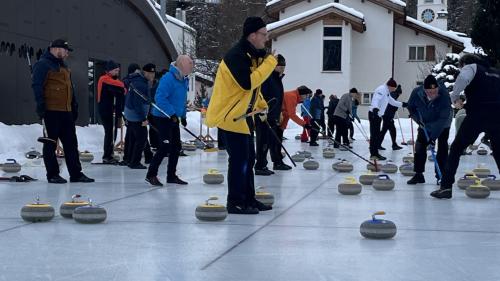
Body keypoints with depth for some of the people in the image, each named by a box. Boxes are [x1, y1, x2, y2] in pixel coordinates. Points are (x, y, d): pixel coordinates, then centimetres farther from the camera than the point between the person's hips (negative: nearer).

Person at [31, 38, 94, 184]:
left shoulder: (63, 67, 20)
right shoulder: (43, 65, -6)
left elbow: (70, 88, 25)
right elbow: (37, 86, -14)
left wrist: (74, 107, 21)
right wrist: (41, 108, -20)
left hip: (66, 112, 9)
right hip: (51, 112, -8)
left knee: (71, 144, 8)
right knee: (51, 143, 0)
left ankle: (76, 173, 12)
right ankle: (52, 174, 5)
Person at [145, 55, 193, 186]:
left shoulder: (184, 80, 8)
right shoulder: (168, 78, -20)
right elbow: (160, 98, -26)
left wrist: (183, 116, 17)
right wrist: (172, 113, -26)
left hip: (174, 118, 9)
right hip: (163, 117, -9)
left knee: (176, 147, 10)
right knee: (165, 147, -11)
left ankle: (171, 175, 20)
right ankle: (151, 174, -1)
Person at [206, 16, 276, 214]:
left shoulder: (253, 55, 11)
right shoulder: (236, 56, -21)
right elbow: (248, 82, -33)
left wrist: (262, 105, 11)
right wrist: (270, 62, -24)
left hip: (242, 115, 10)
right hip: (229, 116, -10)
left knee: (248, 159, 14)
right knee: (239, 160, -7)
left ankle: (248, 199, 23)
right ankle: (235, 203, 1)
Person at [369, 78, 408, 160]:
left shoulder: (386, 92, 21)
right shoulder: (381, 89, -12)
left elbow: (392, 102, 34)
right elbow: (376, 99, -28)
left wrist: (403, 104, 34)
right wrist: (375, 108, -45)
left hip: (378, 115, 11)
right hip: (374, 114, -10)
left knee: (376, 135, 11)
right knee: (375, 134, -10)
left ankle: (374, 153, 15)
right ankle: (374, 154, -10)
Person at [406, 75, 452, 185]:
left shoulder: (444, 94, -38)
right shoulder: (416, 93, -28)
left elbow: (443, 118, -38)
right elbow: (411, 107, -6)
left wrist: (433, 136, -41)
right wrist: (418, 119, -22)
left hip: (443, 123, -3)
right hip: (425, 122, 3)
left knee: (442, 147, -9)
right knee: (420, 145, -4)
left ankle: (441, 175, -1)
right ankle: (418, 174, 3)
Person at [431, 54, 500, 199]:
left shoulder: (471, 67, 6)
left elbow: (463, 78, -17)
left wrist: (455, 96, -5)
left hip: (477, 116, -5)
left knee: (456, 148, 5)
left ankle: (446, 187, -2)